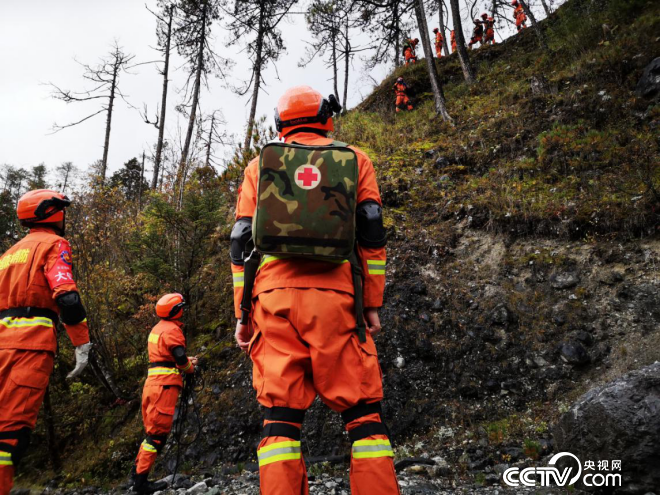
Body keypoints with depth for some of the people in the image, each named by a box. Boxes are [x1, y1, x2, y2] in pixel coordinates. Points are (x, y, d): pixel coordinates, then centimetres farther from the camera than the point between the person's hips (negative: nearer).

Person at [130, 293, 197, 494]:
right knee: (158, 433, -6)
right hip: (165, 384, -10)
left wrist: (187, 361, 19)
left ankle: (137, 471, 23)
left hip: (152, 382, 10)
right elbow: (181, 360, -16)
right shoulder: (172, 329, -10)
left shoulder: (157, 328, 20)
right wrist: (190, 368, 4)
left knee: (152, 430, 18)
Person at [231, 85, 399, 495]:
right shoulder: (355, 160, 15)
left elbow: (242, 241, 11)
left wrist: (243, 313, 12)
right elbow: (371, 234, 6)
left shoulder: (260, 165, 17)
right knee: (363, 411, 4)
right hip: (335, 296, -1)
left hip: (275, 295, 2)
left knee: (280, 413, 2)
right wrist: (373, 304, 7)